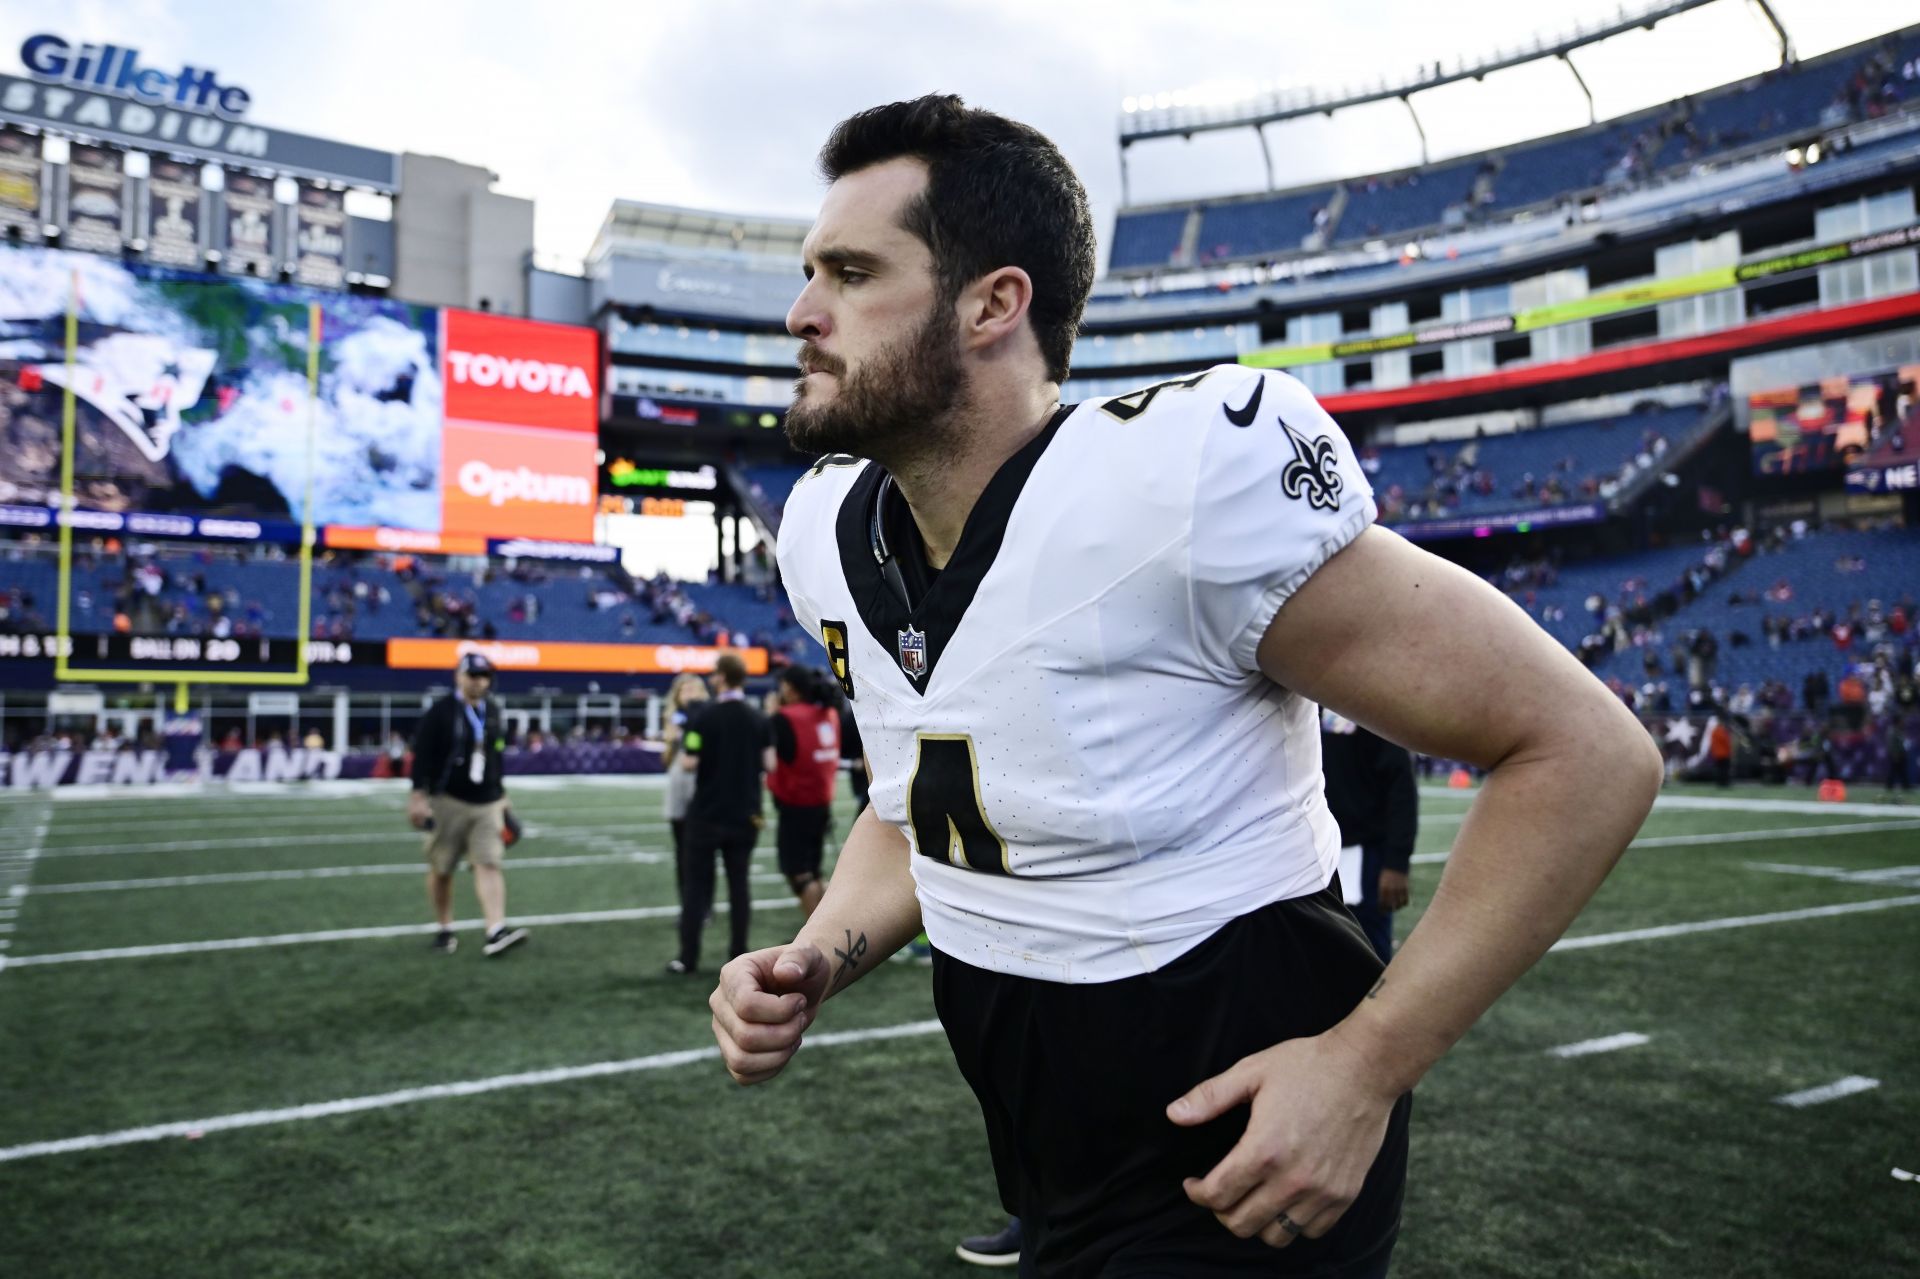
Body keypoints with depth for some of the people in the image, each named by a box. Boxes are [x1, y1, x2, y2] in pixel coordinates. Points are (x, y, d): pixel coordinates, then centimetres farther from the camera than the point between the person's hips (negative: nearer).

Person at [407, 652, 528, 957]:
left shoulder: (492, 711, 11)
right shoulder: (440, 712, -7)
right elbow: (421, 755, -11)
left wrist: (500, 794, 21)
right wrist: (419, 794, -18)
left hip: (487, 805, 4)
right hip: (447, 802, -4)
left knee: (489, 865, -9)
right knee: (441, 870, 6)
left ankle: (496, 932, -18)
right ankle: (445, 930, 23)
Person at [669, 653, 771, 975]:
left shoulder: (705, 716, -10)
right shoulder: (758, 719, 1)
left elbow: (688, 764, -13)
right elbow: (769, 764, -1)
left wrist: (685, 750, 8)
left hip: (707, 814, -3)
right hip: (745, 814, 3)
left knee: (696, 884, 4)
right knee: (739, 883, 9)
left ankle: (688, 957, 4)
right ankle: (739, 955, 10)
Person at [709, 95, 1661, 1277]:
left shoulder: (1188, 480, -26)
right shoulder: (830, 532, -4)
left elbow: (1584, 754, -20)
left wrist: (1366, 1064, -22)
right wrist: (817, 962, -5)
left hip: (1236, 1158, -6)